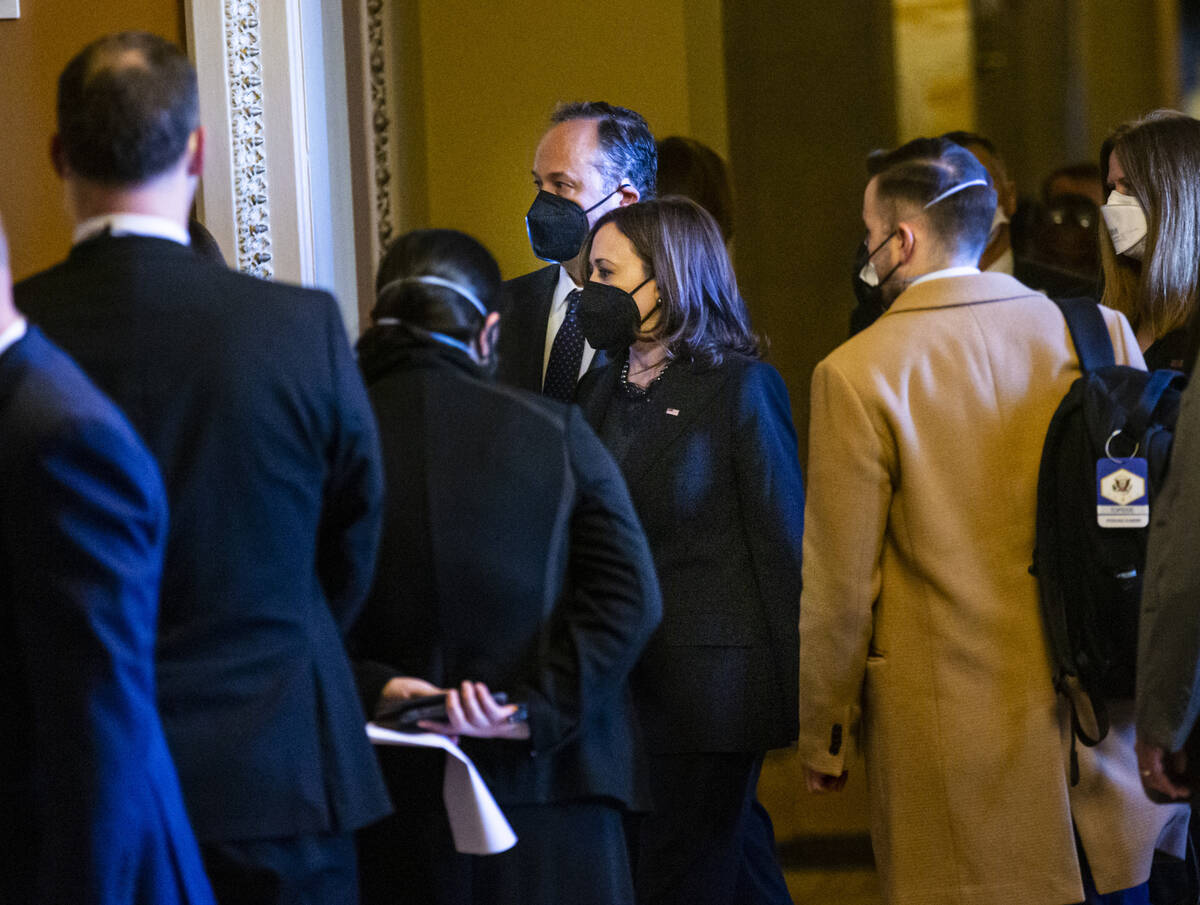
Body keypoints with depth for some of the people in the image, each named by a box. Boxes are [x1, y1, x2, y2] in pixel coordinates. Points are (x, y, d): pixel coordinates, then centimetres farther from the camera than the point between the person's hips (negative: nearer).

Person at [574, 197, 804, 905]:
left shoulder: (741, 385, -6)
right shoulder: (603, 389, 12)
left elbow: (780, 540, -8)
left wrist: (797, 695, -10)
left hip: (711, 681, -6)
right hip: (625, 681, 6)